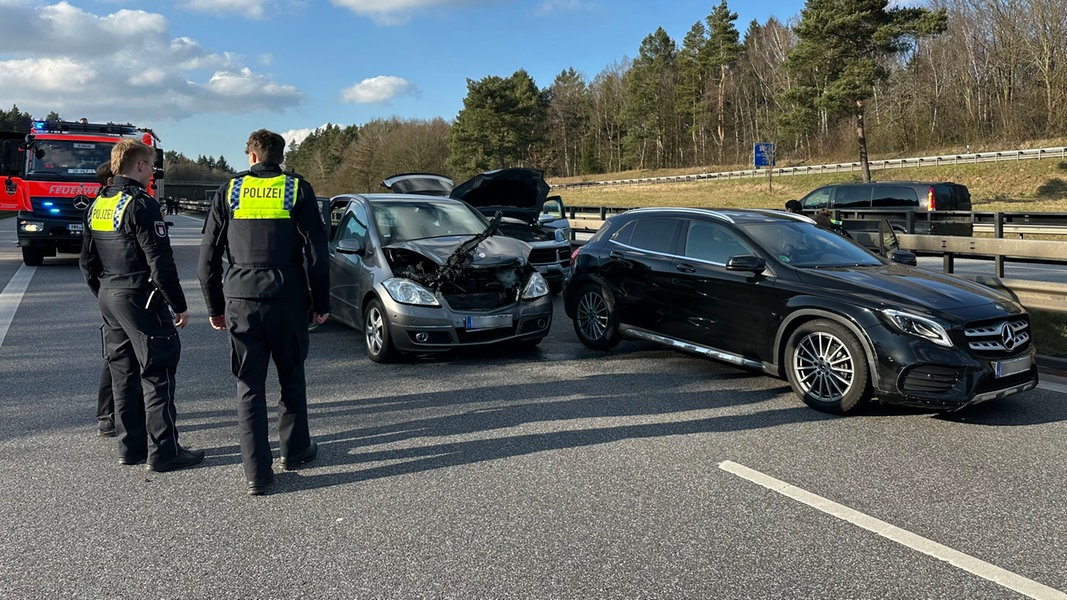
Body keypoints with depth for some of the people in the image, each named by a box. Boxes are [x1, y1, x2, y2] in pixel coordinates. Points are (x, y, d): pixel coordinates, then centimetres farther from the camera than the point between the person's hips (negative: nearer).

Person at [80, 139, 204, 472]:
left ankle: (130, 447, 21)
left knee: (124, 374, 14)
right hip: (141, 299, -9)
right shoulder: (141, 204, -15)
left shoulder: (97, 205, 12)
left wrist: (104, 295, 24)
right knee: (157, 374, -3)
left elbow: (87, 261, 17)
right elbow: (160, 262, -19)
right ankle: (163, 452, 0)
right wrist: (179, 304, -13)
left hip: (109, 298, 9)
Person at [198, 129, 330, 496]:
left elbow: (207, 257, 7)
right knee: (291, 378, 17)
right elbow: (316, 253, -2)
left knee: (249, 386, 6)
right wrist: (321, 303, 5)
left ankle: (256, 474, 6)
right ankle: (294, 450, 30)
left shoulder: (230, 190, 7)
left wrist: (215, 307, 15)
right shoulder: (297, 189, 2)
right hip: (287, 299, 0)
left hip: (240, 300, 1)